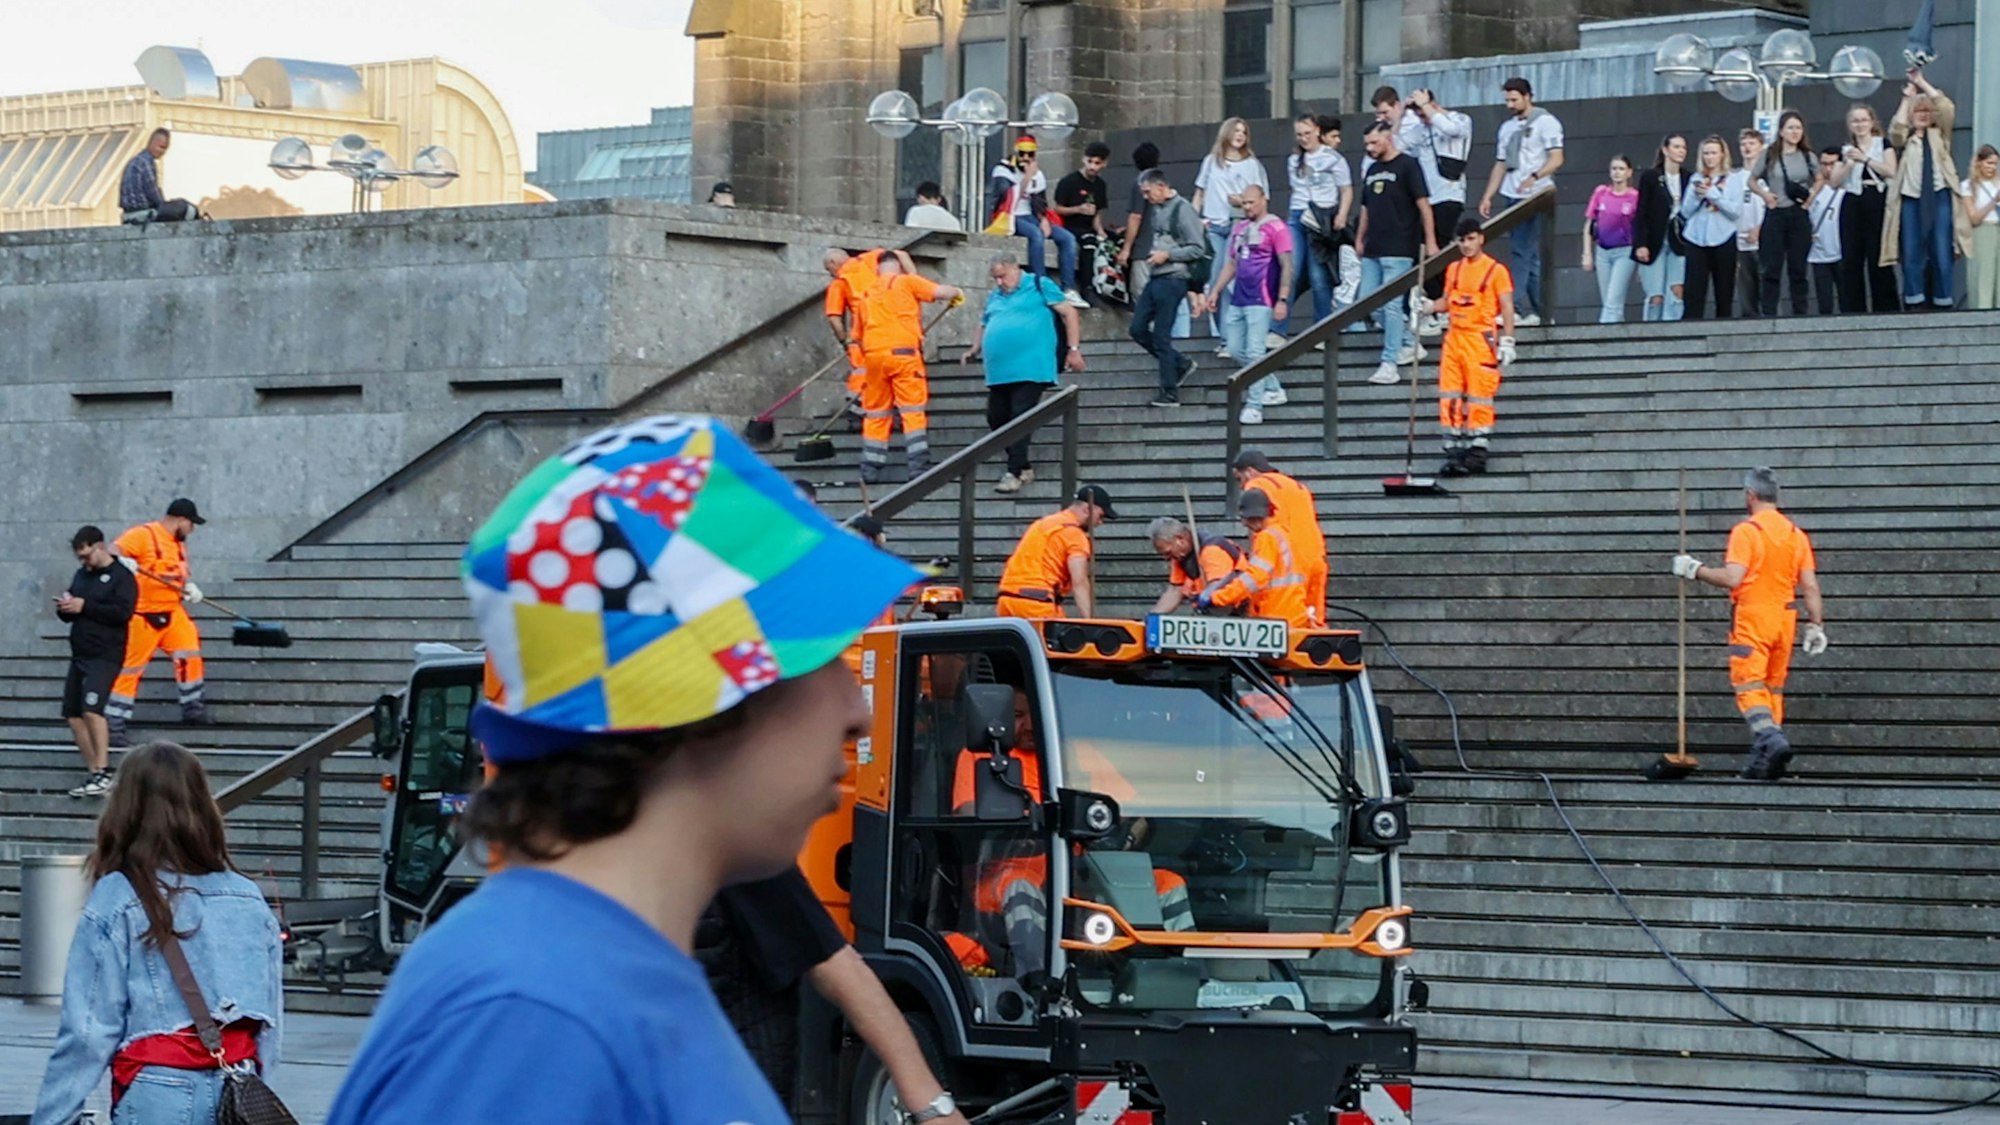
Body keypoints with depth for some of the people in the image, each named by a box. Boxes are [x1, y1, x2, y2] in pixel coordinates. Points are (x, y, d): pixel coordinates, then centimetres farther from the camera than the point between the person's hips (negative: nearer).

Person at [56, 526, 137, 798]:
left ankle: (103, 773, -17)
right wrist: (65, 608, -2)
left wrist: (85, 606, -20)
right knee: (74, 716, 4)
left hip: (105, 655, -8)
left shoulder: (121, 577, -6)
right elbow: (71, 613, 22)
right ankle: (93, 774, 11)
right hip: (79, 654, 8)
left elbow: (123, 612, -19)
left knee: (92, 710, -21)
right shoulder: (82, 574, 16)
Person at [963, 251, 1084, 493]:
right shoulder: (994, 296, 20)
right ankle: (1023, 467, 18)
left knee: (1020, 419, -12)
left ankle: (1014, 473, -11)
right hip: (999, 371, 7)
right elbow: (984, 325, 31)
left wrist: (1073, 349, -5)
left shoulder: (1039, 286, 2)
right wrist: (976, 349, 12)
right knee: (996, 419, 6)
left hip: (1030, 369, -7)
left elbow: (1069, 313, 1)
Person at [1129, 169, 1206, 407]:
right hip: (1154, 278, 9)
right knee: (1138, 329, 7)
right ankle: (1181, 364, 20)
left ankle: (1170, 393, 3)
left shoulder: (1181, 210, -11)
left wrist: (1167, 255, -16)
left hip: (1172, 279, -9)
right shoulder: (1155, 208, 13)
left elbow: (1198, 249, -13)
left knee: (1161, 336, -5)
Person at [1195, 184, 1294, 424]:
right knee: (1235, 349, 10)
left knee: (1254, 353, -11)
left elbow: (1287, 266, -10)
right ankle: (1273, 389, 24)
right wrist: (1215, 291, 17)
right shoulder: (1240, 229, 16)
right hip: (1237, 299, 8)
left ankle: (1254, 406, -8)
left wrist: (1282, 300, -16)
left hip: (1260, 301, -8)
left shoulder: (1275, 228, -7)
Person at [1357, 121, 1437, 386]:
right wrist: (1360, 239, 18)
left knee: (1391, 305, -10)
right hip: (1373, 250, 8)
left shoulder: (1407, 166, -5)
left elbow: (1423, 204, -8)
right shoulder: (1371, 170, 16)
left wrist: (1430, 240, -13)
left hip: (1398, 249, -8)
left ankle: (1389, 363, -9)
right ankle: (1409, 344, 22)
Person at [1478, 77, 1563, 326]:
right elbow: (1501, 164, 22)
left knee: (1523, 253, -13)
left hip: (1533, 197, -7)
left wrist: (1534, 177, -26)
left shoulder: (1545, 122, -2)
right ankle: (1538, 310, 8)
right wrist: (1488, 196, 15)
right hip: (1511, 196, 7)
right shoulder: (1507, 127, 19)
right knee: (1530, 256, 7)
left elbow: (1556, 159, -11)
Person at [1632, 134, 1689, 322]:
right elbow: (1641, 213, -3)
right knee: (1656, 298, -5)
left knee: (1677, 293, -11)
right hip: (1655, 243, -2)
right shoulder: (1649, 177, 0)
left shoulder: (1688, 178, 7)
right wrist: (1640, 244, -10)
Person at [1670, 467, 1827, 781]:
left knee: (1748, 685, -7)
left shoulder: (1746, 531, -8)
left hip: (1753, 615, -6)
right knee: (1773, 688, 12)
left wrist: (1696, 571, -5)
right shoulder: (1795, 534, 10)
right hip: (1785, 618, 6)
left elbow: (1732, 578, -17)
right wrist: (1816, 626, 11)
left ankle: (1770, 737, -30)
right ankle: (1765, 759, 9)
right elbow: (1810, 586, 7)